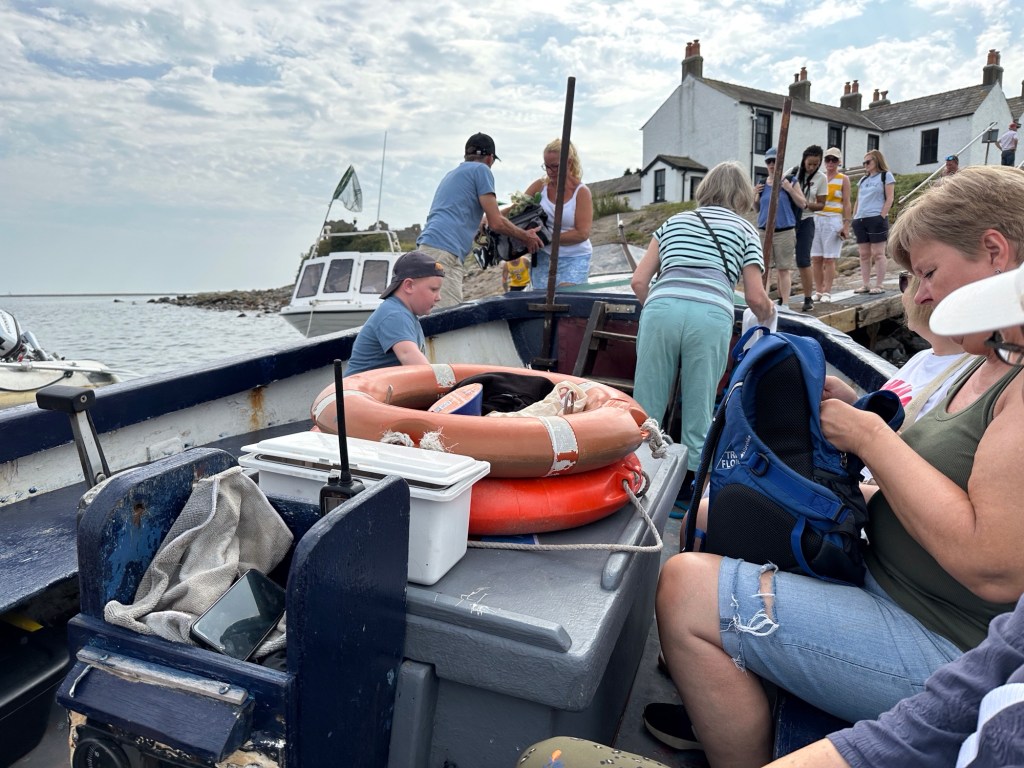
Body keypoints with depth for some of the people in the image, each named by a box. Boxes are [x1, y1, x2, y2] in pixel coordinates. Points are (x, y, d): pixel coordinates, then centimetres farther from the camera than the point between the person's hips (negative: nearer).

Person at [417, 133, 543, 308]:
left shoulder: (452, 174, 31)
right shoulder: (481, 169, 5)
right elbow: (496, 222, 0)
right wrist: (526, 237, 15)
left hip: (427, 247, 9)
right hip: (444, 250, -9)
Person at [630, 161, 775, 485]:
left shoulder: (673, 222, 28)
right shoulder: (744, 229, 22)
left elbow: (639, 281, 19)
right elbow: (756, 298, 15)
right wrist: (767, 318, 36)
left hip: (661, 309, 2)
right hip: (711, 315, -1)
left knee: (646, 408, 6)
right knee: (698, 412, 8)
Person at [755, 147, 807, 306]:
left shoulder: (790, 182, 1)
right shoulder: (762, 184, 10)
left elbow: (802, 204, 1)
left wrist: (789, 189, -11)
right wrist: (754, 195, -1)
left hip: (784, 232, -3)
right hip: (764, 231, 4)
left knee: (783, 269, -1)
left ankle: (785, 303, 2)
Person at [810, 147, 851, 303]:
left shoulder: (843, 179, 6)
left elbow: (846, 203, 2)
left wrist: (845, 224, -6)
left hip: (834, 220, -3)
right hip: (817, 219, 3)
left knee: (829, 259, -6)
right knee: (815, 258, 0)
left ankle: (827, 292, -4)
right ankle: (818, 291, 7)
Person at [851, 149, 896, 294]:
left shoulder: (886, 176, 5)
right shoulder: (863, 179, 21)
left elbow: (889, 199, -3)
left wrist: (882, 217, -13)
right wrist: (854, 218, 11)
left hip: (876, 219, -6)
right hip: (860, 220, 6)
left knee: (878, 253, -5)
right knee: (864, 254, 5)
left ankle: (879, 286, -4)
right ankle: (866, 285, 8)